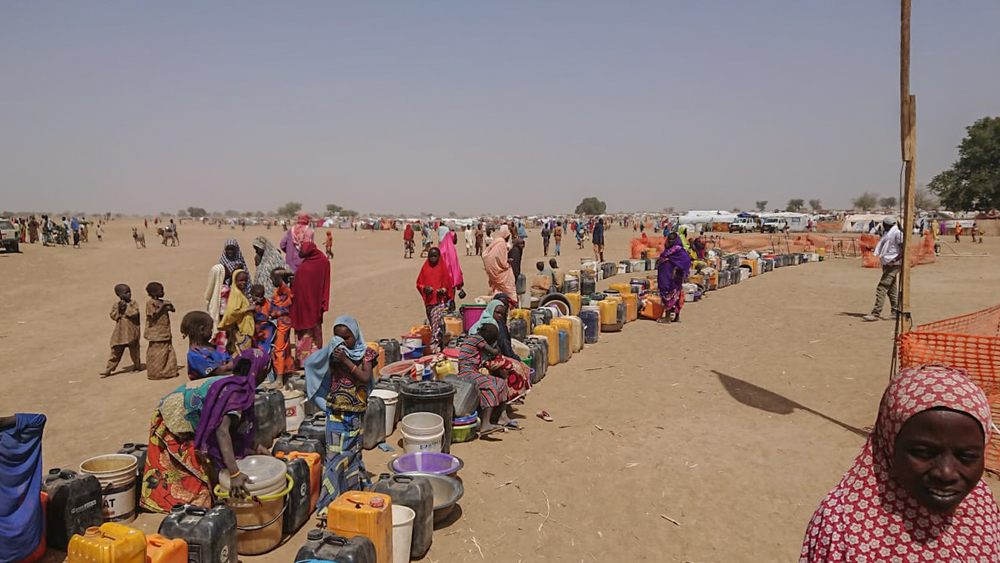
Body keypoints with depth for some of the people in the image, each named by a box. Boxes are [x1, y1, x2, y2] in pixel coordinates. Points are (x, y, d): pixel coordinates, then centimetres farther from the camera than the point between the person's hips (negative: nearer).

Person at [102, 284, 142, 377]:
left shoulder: (133, 303, -2)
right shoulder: (116, 305, 5)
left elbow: (135, 312, -18)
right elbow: (113, 316, -2)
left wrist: (126, 308, -18)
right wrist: (119, 310, -16)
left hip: (132, 332, -2)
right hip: (120, 332, 2)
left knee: (134, 349, 9)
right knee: (116, 350, 4)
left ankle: (137, 365, 26)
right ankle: (109, 368, 10)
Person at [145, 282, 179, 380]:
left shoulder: (163, 302, 11)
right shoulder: (150, 303, -10)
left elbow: (173, 310, 14)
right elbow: (153, 317, -18)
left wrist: (170, 306, -7)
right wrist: (162, 307, -21)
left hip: (165, 332, 8)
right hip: (156, 334, -8)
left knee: (169, 351, 10)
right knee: (157, 353, 0)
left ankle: (168, 371, 19)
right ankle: (156, 373, 8)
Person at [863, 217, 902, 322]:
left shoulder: (897, 233, -12)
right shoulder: (887, 234, 17)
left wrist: (896, 259, -26)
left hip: (893, 265, -10)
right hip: (887, 264, 10)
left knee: (881, 288, -13)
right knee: (891, 290, 15)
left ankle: (876, 313, -14)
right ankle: (896, 312, 23)